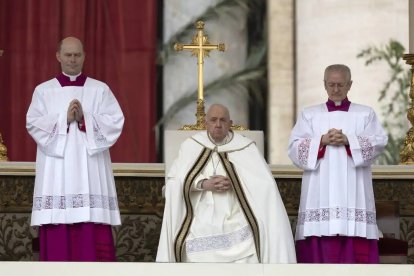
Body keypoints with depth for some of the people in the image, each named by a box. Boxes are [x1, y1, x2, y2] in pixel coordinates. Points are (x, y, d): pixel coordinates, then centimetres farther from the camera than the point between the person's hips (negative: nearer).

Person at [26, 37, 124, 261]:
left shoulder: (100, 89, 10)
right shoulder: (43, 91, 11)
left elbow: (115, 121, -1)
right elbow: (33, 123, -1)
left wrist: (84, 119, -13)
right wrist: (64, 119, -13)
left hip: (90, 169, 0)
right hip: (56, 171, 0)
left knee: (95, 234, -7)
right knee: (57, 233, -4)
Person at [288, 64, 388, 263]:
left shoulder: (365, 114, 14)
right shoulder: (309, 115, 15)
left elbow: (379, 142, -1)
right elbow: (294, 147, 4)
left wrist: (348, 140, -13)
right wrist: (322, 141, -11)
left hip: (353, 194, 0)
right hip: (320, 195, 1)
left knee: (357, 250, -8)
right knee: (320, 247, -7)